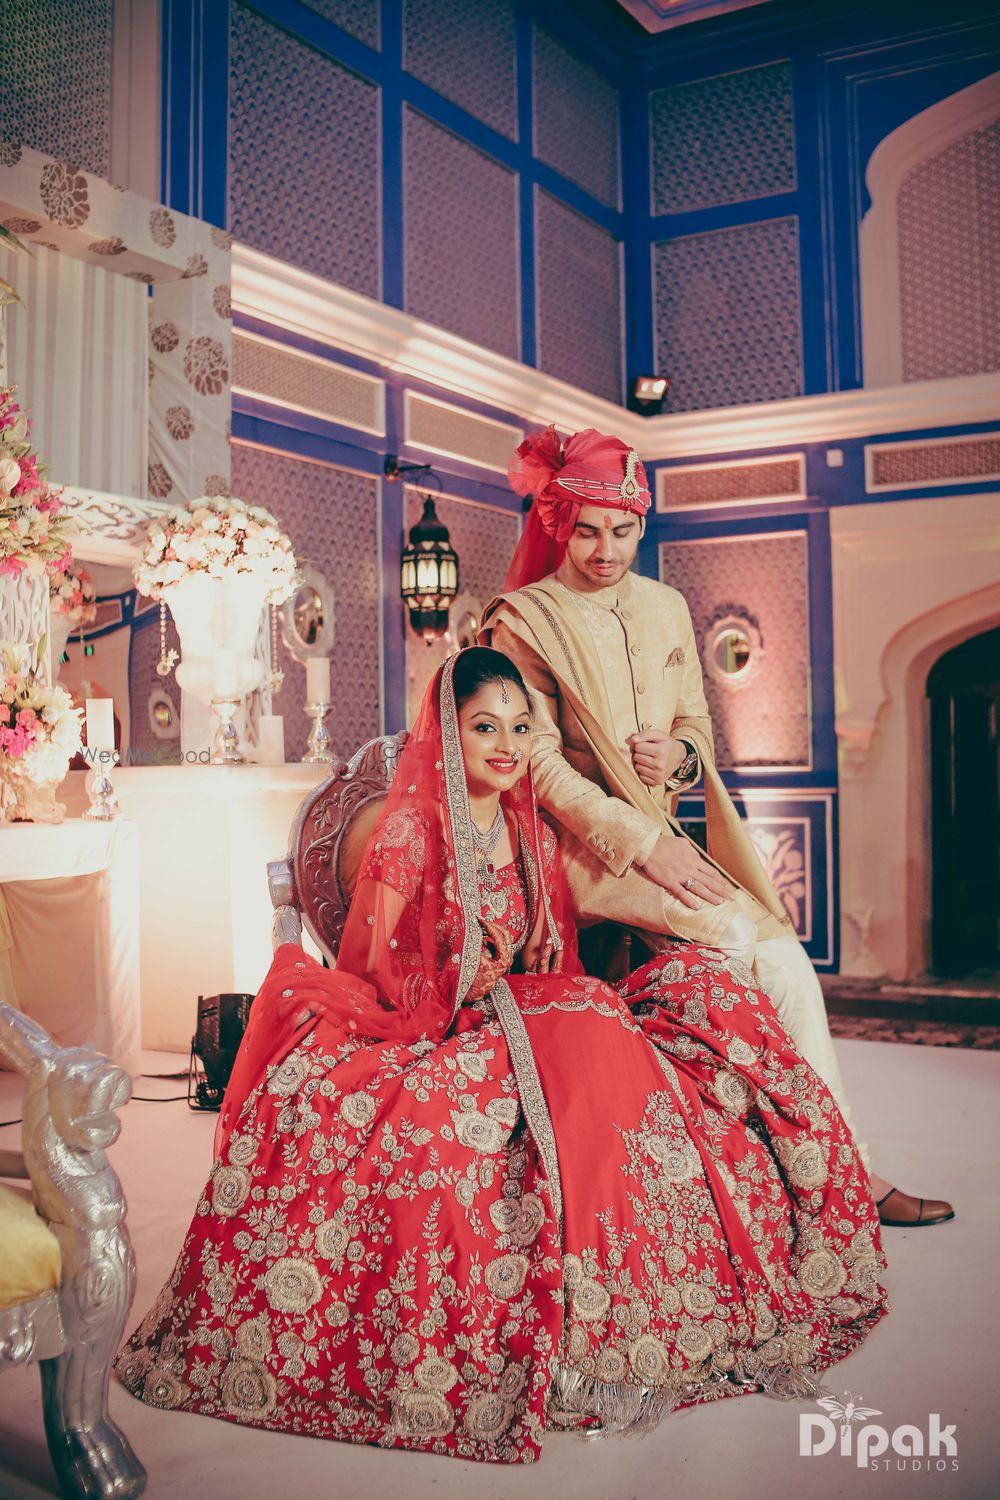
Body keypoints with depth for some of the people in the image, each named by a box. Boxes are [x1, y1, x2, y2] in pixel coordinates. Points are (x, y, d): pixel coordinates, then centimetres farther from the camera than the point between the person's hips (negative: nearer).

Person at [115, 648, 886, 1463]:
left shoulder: (533, 835, 15)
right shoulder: (409, 828, -2)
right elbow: (378, 970, -5)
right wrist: (464, 983, -18)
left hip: (534, 1024, 6)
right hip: (436, 1039, -5)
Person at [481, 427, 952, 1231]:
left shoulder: (665, 608, 13)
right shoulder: (523, 621, -4)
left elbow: (697, 721, 19)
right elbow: (539, 765, -11)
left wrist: (677, 752, -7)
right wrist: (643, 843, -19)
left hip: (661, 838, 6)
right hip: (579, 845, -6)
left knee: (785, 957, -14)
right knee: (747, 934, -26)